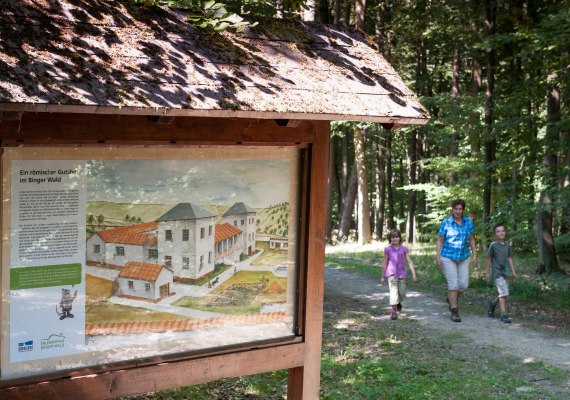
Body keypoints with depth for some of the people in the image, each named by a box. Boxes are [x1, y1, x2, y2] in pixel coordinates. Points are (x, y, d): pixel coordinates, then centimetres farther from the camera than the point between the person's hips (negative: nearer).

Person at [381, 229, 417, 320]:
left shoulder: (404, 249, 0)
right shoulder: (388, 250, 0)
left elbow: (409, 262, -1)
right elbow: (385, 264, 7)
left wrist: (414, 274, -7)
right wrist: (382, 276, 11)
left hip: (401, 274, 1)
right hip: (391, 274, -1)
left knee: (402, 293, 9)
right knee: (393, 291, -14)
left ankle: (398, 302, 41)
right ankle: (394, 311, -12)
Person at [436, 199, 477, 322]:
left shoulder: (468, 222, 1)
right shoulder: (446, 222, -7)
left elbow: (471, 240, 8)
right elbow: (440, 240, -4)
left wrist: (475, 256, 2)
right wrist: (438, 258, -9)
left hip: (463, 258, 4)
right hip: (448, 257, -3)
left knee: (464, 285, 1)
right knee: (453, 284, -8)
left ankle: (451, 299, 30)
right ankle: (454, 312, 1)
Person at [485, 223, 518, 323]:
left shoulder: (507, 244, 5)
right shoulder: (493, 245, -9)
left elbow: (509, 258, 11)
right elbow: (489, 259, -2)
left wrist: (513, 272, 7)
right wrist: (487, 273, 0)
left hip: (504, 272, 6)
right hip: (496, 273, -6)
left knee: (502, 294, 12)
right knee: (503, 293, -14)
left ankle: (493, 303, 40)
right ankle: (504, 315, -11)